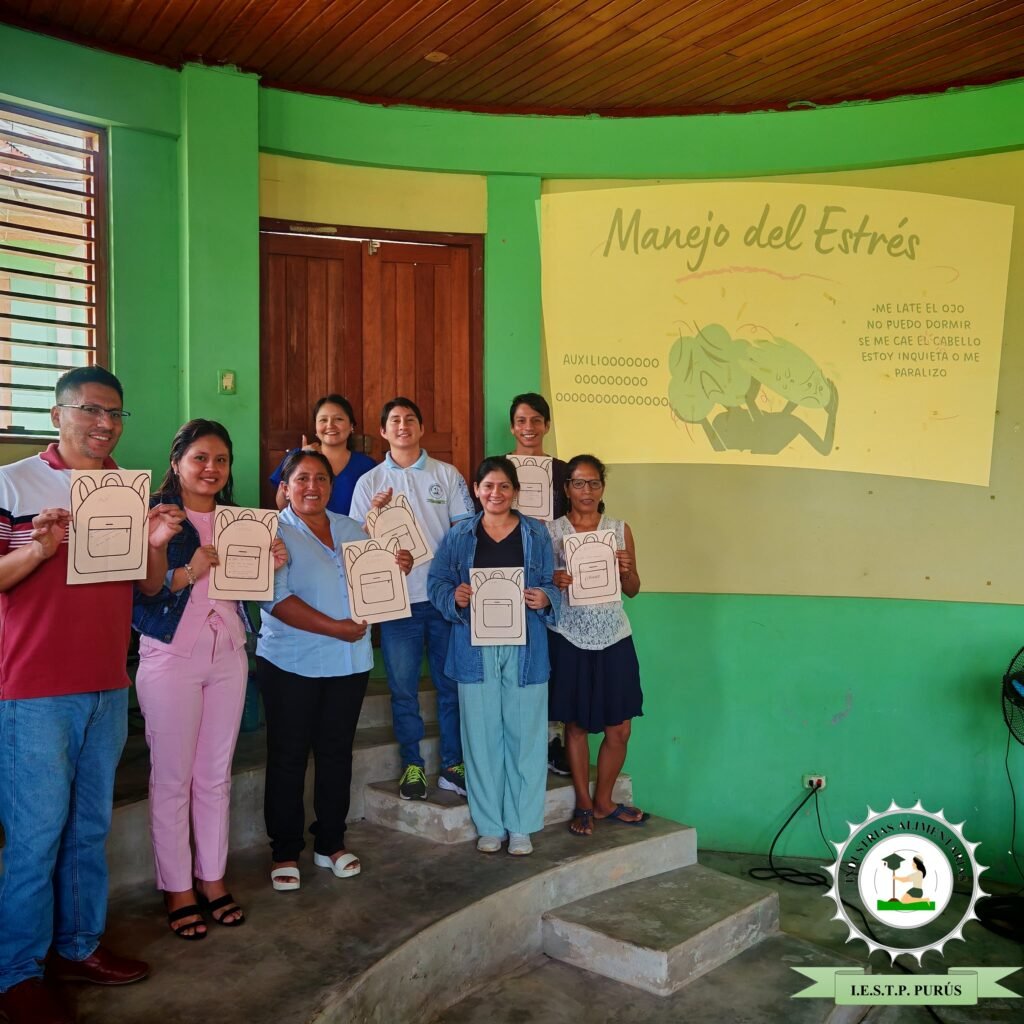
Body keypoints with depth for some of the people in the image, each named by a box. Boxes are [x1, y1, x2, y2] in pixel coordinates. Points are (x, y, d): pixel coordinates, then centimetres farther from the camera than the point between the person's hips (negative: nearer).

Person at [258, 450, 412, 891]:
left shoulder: (351, 530, 10)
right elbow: (275, 599, -19)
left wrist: (397, 568, -7)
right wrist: (336, 628, -22)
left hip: (350, 663, 5)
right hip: (291, 665, -5)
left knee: (336, 753, 14)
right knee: (288, 758, 5)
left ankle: (331, 843, 28)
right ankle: (285, 852, 19)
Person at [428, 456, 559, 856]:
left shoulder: (536, 534, 6)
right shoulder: (458, 535, 7)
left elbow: (553, 586, 7)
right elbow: (436, 583, 7)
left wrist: (545, 599, -14)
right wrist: (454, 597, -14)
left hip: (525, 650, 0)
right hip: (475, 650, 0)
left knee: (525, 735, 3)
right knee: (482, 738, 5)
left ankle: (521, 825, 17)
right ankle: (489, 825, 19)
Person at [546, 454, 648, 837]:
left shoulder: (620, 529, 5)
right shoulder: (552, 531, 0)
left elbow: (633, 590, 8)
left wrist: (625, 570, -13)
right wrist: (555, 582, -20)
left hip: (613, 639, 2)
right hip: (570, 639, -2)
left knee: (619, 728, 4)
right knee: (576, 725, 7)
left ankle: (603, 802, 25)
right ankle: (583, 805, 23)